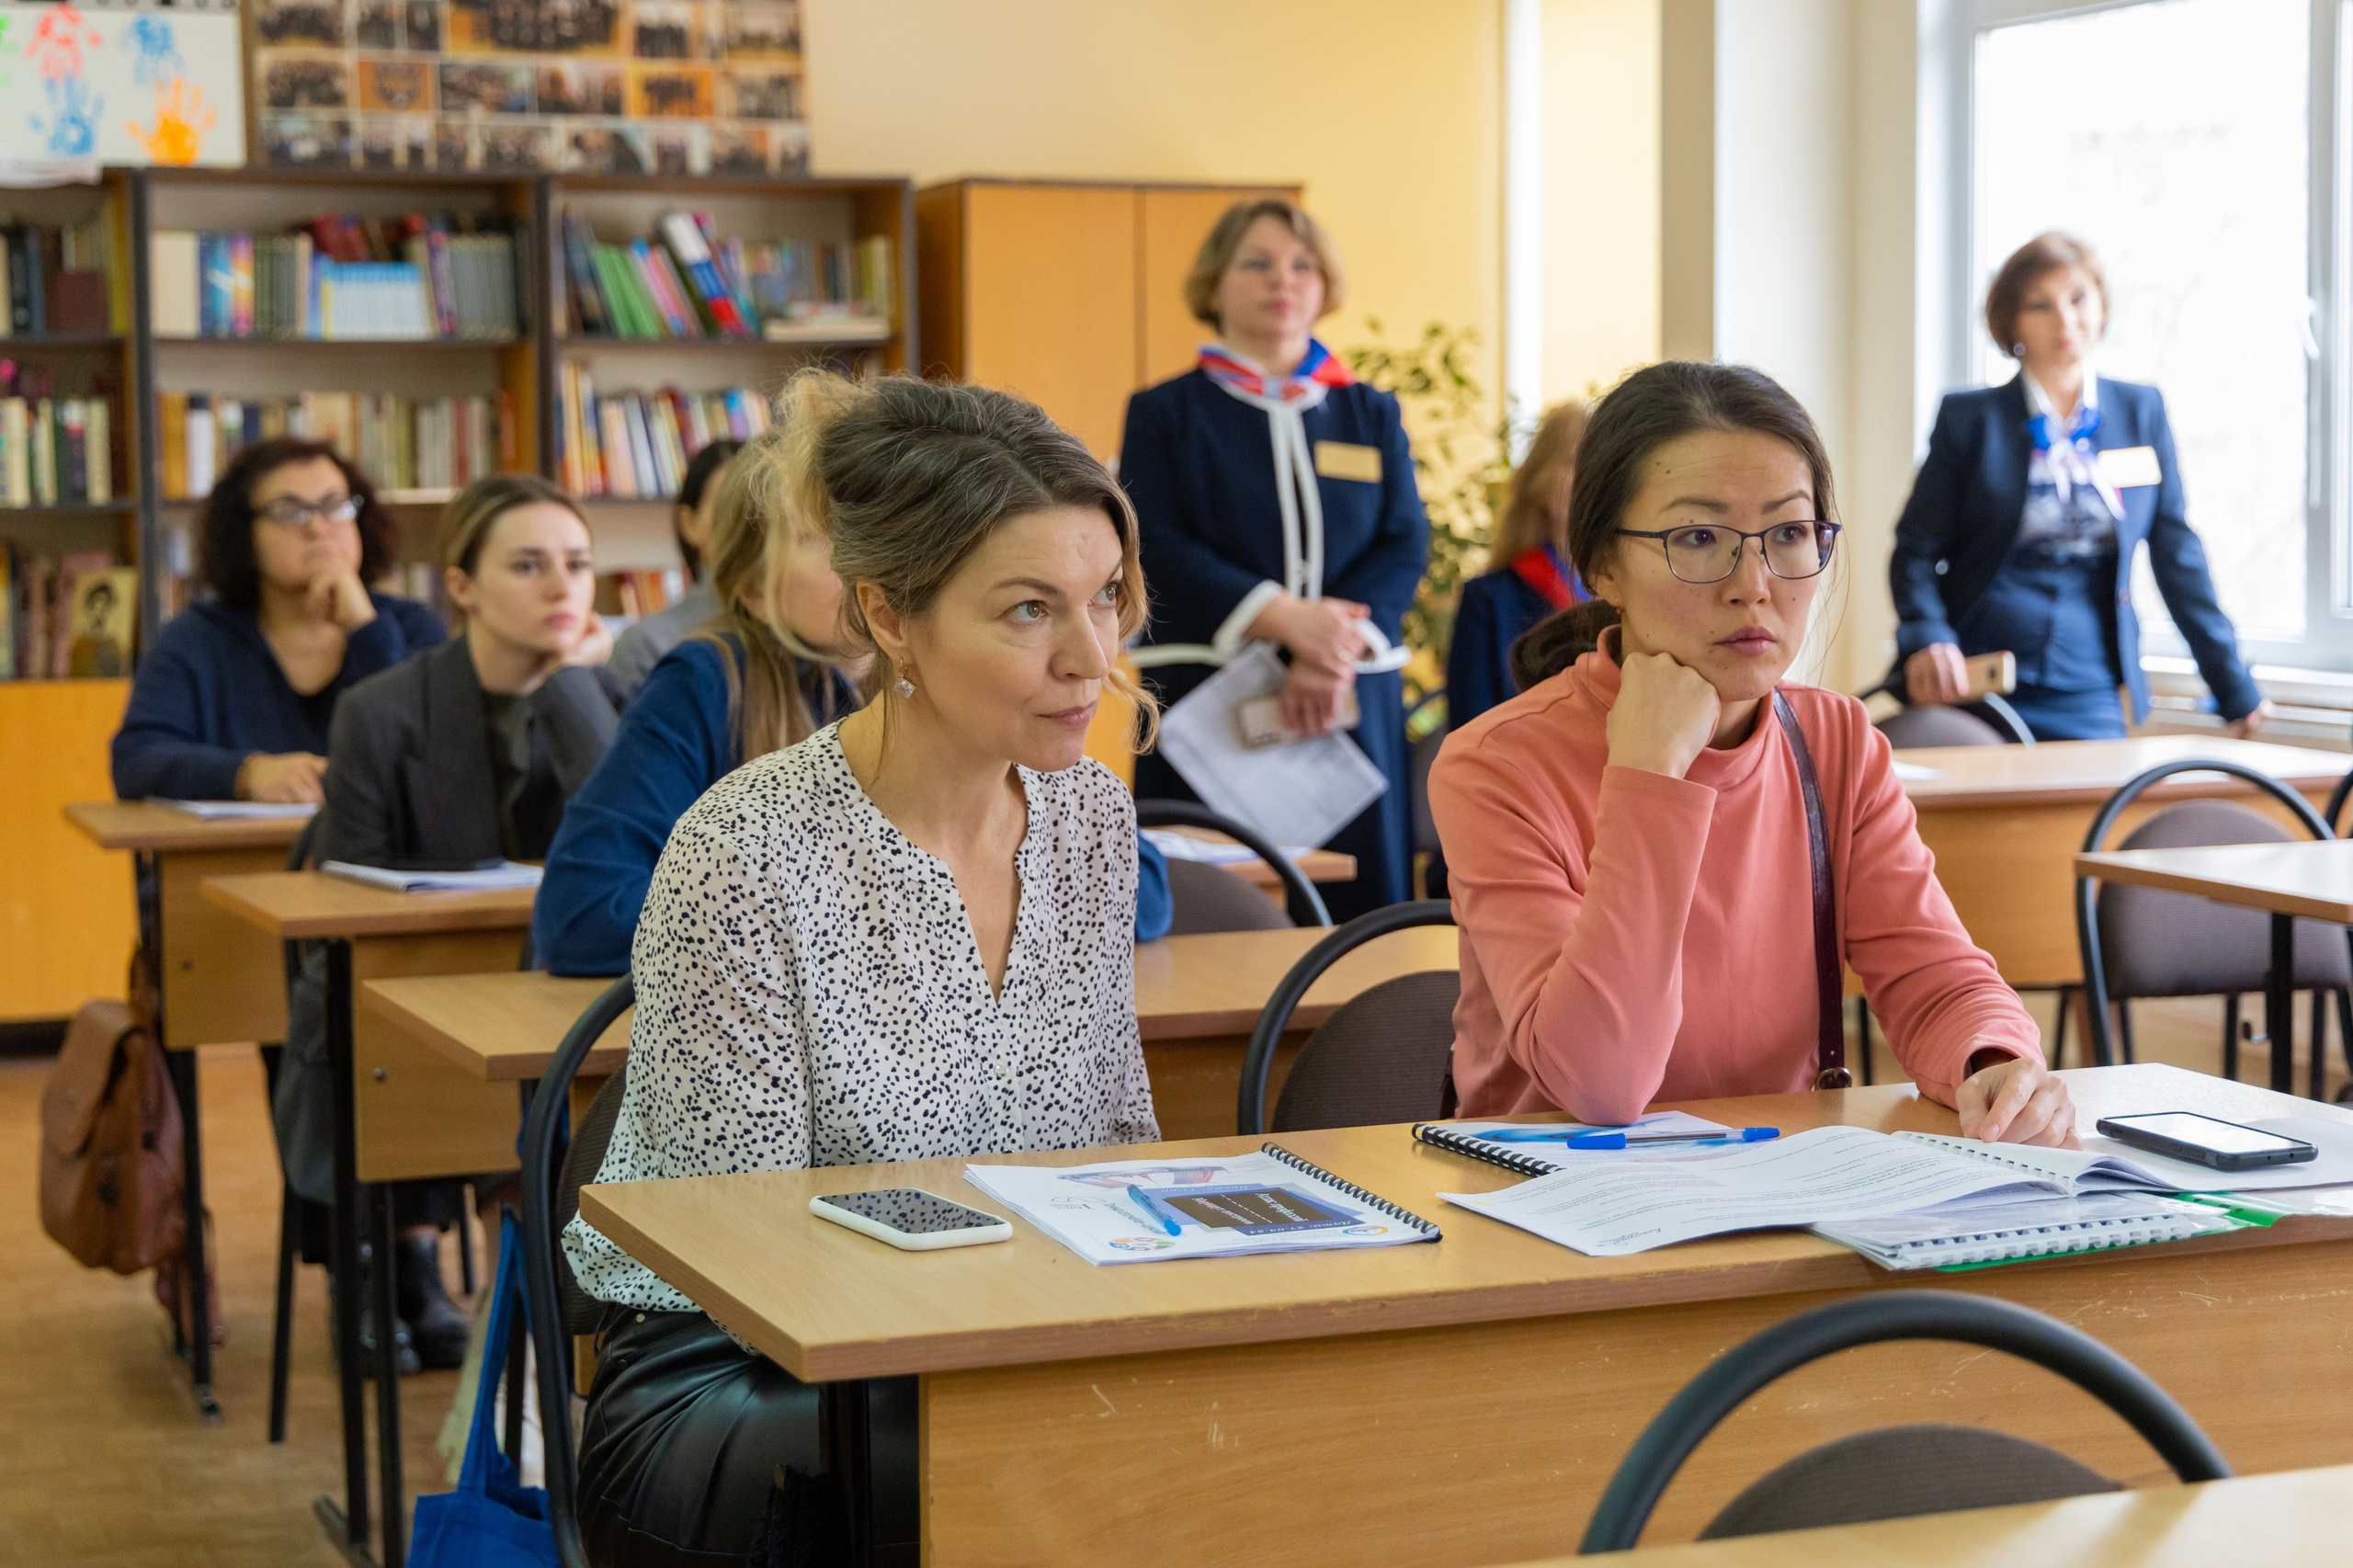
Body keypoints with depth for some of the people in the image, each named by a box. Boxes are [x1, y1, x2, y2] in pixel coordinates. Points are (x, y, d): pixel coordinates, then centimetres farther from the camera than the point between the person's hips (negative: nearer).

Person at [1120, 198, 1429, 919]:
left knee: (1358, 925, -2)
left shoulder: (1371, 416, 16)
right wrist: (1285, 619, -17)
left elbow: (1405, 544, 4)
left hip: (1350, 705, 3)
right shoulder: (1165, 414, 8)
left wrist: (1334, 650, -14)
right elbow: (1157, 550, -4)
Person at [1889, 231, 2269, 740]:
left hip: (2087, 702, 2)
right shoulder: (1968, 417, 4)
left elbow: (2177, 554, 13)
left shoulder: (2141, 411, 11)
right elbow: (1915, 550, 3)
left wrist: (2237, 693, 12)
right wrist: (1926, 638, -18)